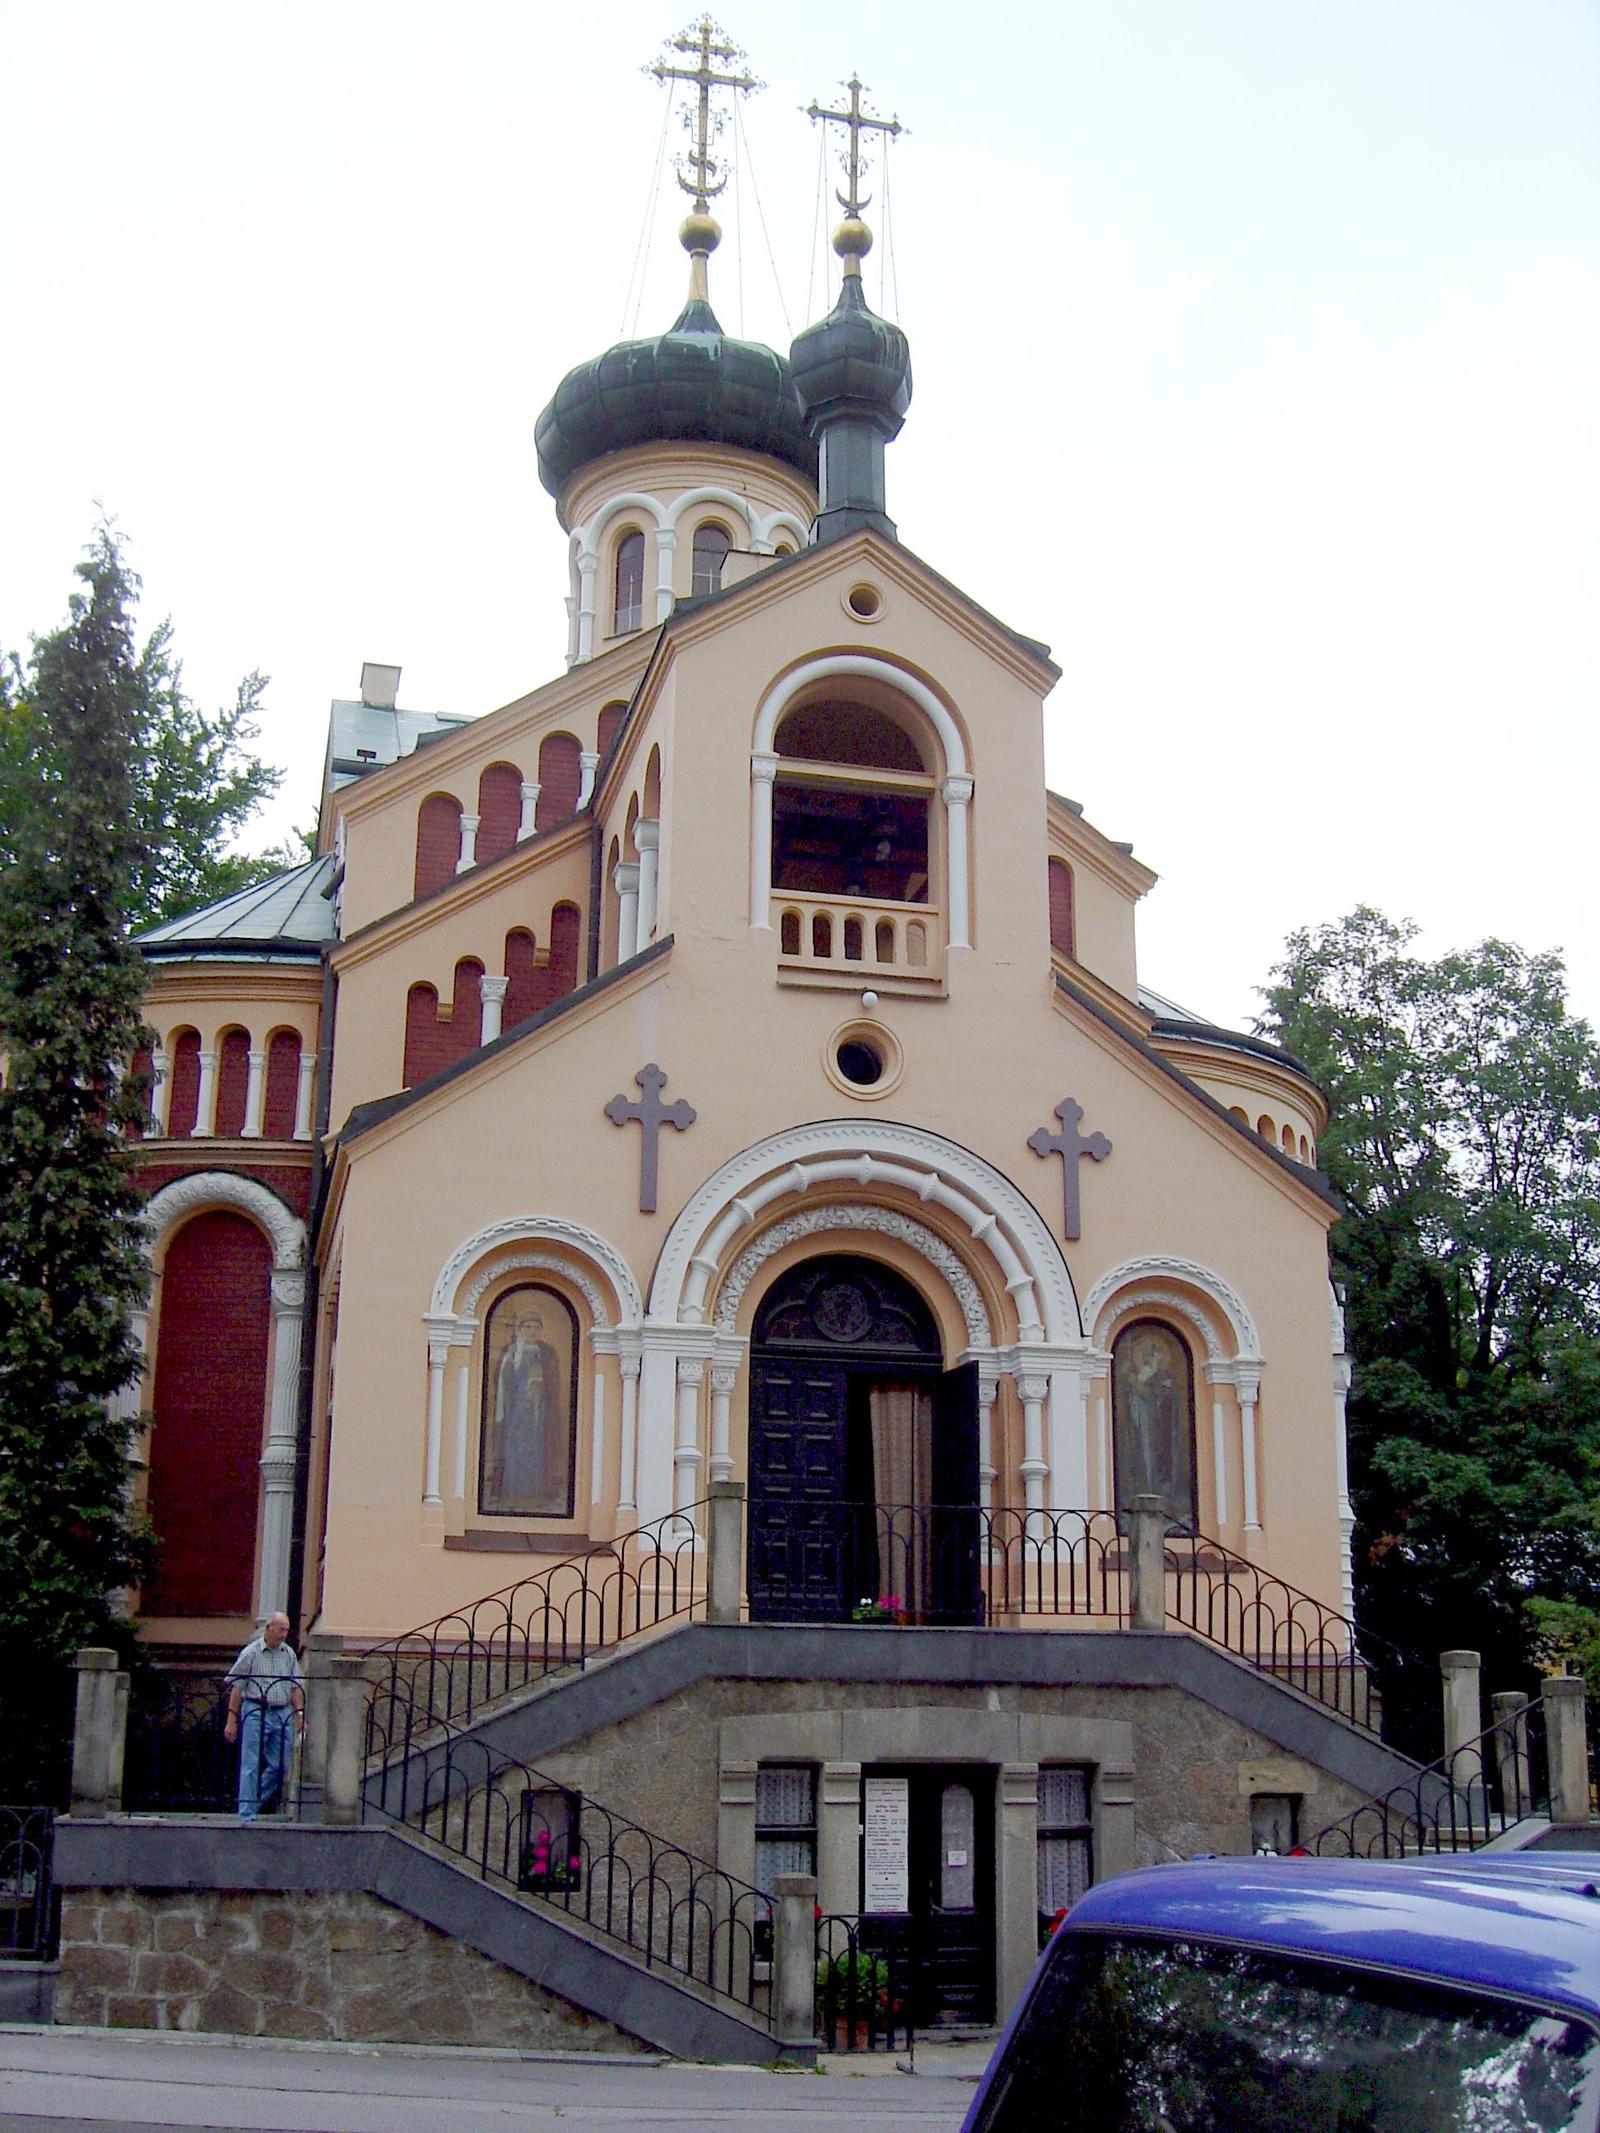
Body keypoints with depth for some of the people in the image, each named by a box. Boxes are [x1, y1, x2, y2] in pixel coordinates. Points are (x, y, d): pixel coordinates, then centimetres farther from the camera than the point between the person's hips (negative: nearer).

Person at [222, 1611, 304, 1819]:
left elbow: (296, 1687, 14)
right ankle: (247, 1814, 2)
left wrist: (300, 1715, 6)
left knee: (281, 1766, 5)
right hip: (256, 1712, -5)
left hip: (283, 1714, 5)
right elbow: (236, 1688, -3)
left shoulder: (289, 1653, 10)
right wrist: (231, 1721, -6)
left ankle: (259, 1801, 24)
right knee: (251, 1766, -3)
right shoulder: (251, 1653, -4)